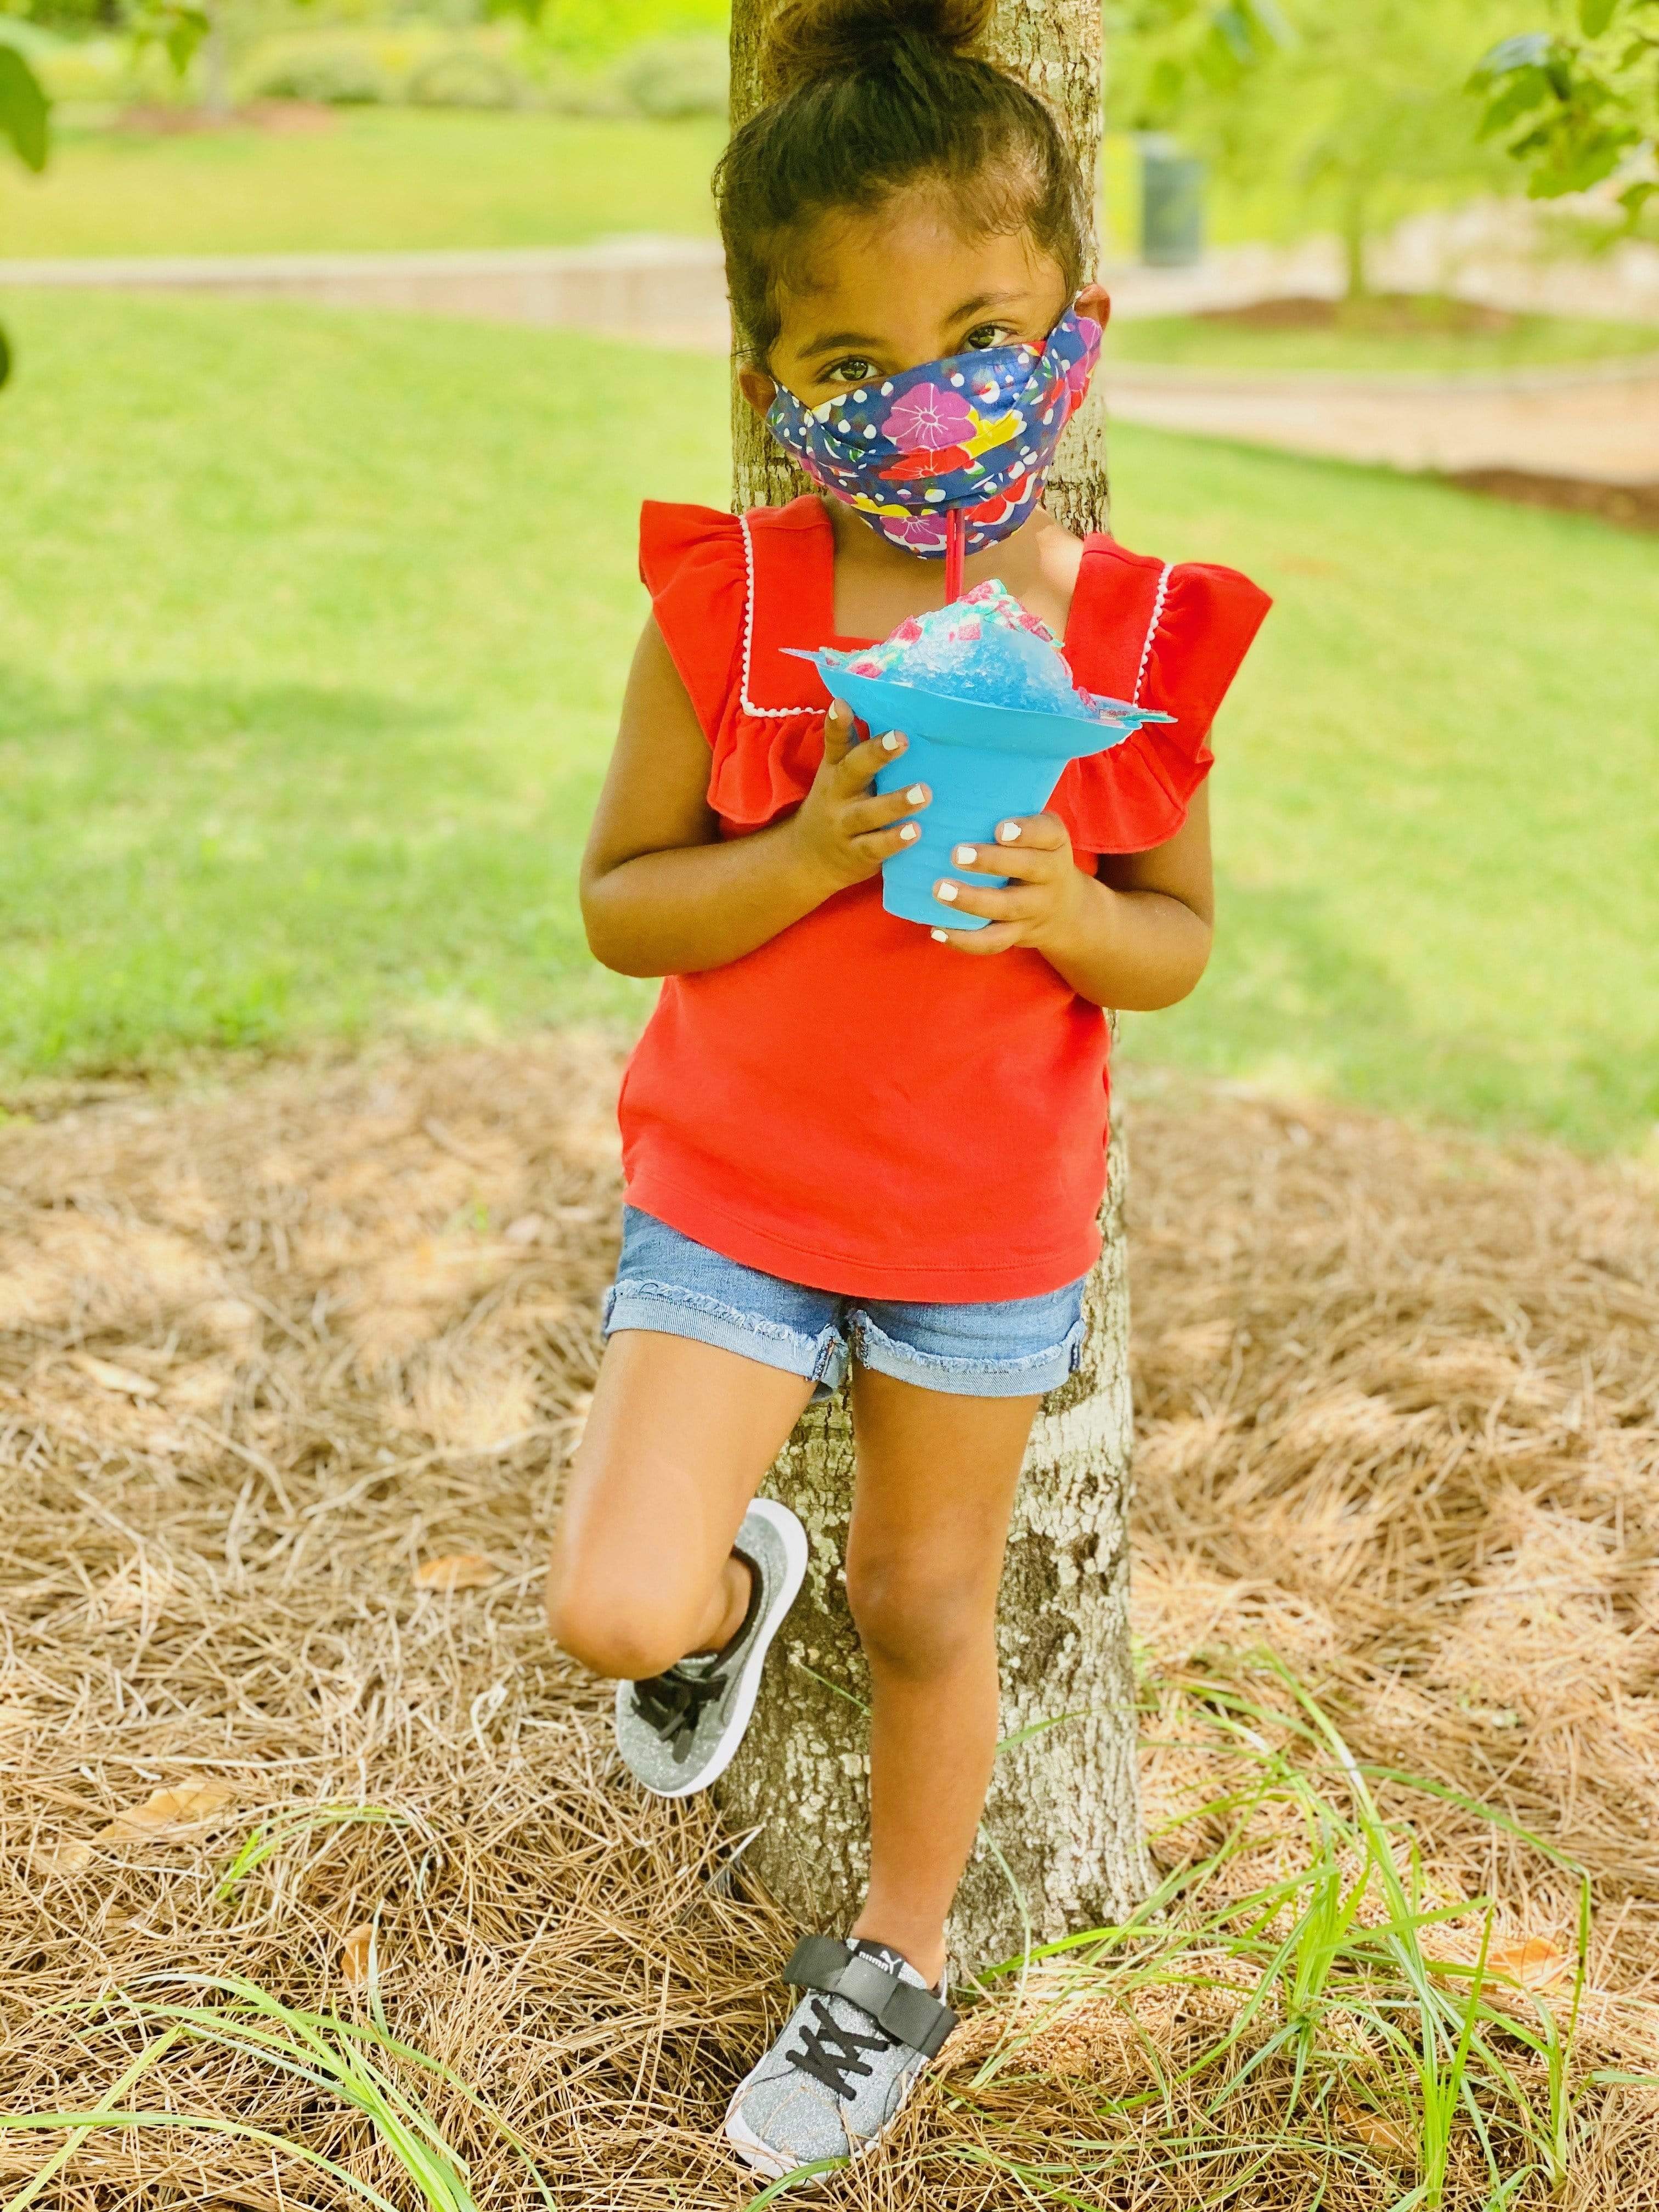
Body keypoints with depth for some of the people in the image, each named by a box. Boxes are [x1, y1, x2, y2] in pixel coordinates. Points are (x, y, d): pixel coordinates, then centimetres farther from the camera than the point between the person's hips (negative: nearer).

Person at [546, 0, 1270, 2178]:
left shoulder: (1141, 641, -9)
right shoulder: (727, 604, -12)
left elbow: (1181, 943, 1)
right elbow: (620, 901, -6)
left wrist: (1064, 908, -22)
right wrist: (807, 857, -24)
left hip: (992, 1222, 1)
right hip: (730, 1184, 0)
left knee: (928, 1604, 15)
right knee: (615, 1608, -10)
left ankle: (901, 1958, 42)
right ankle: (737, 1584, 30)